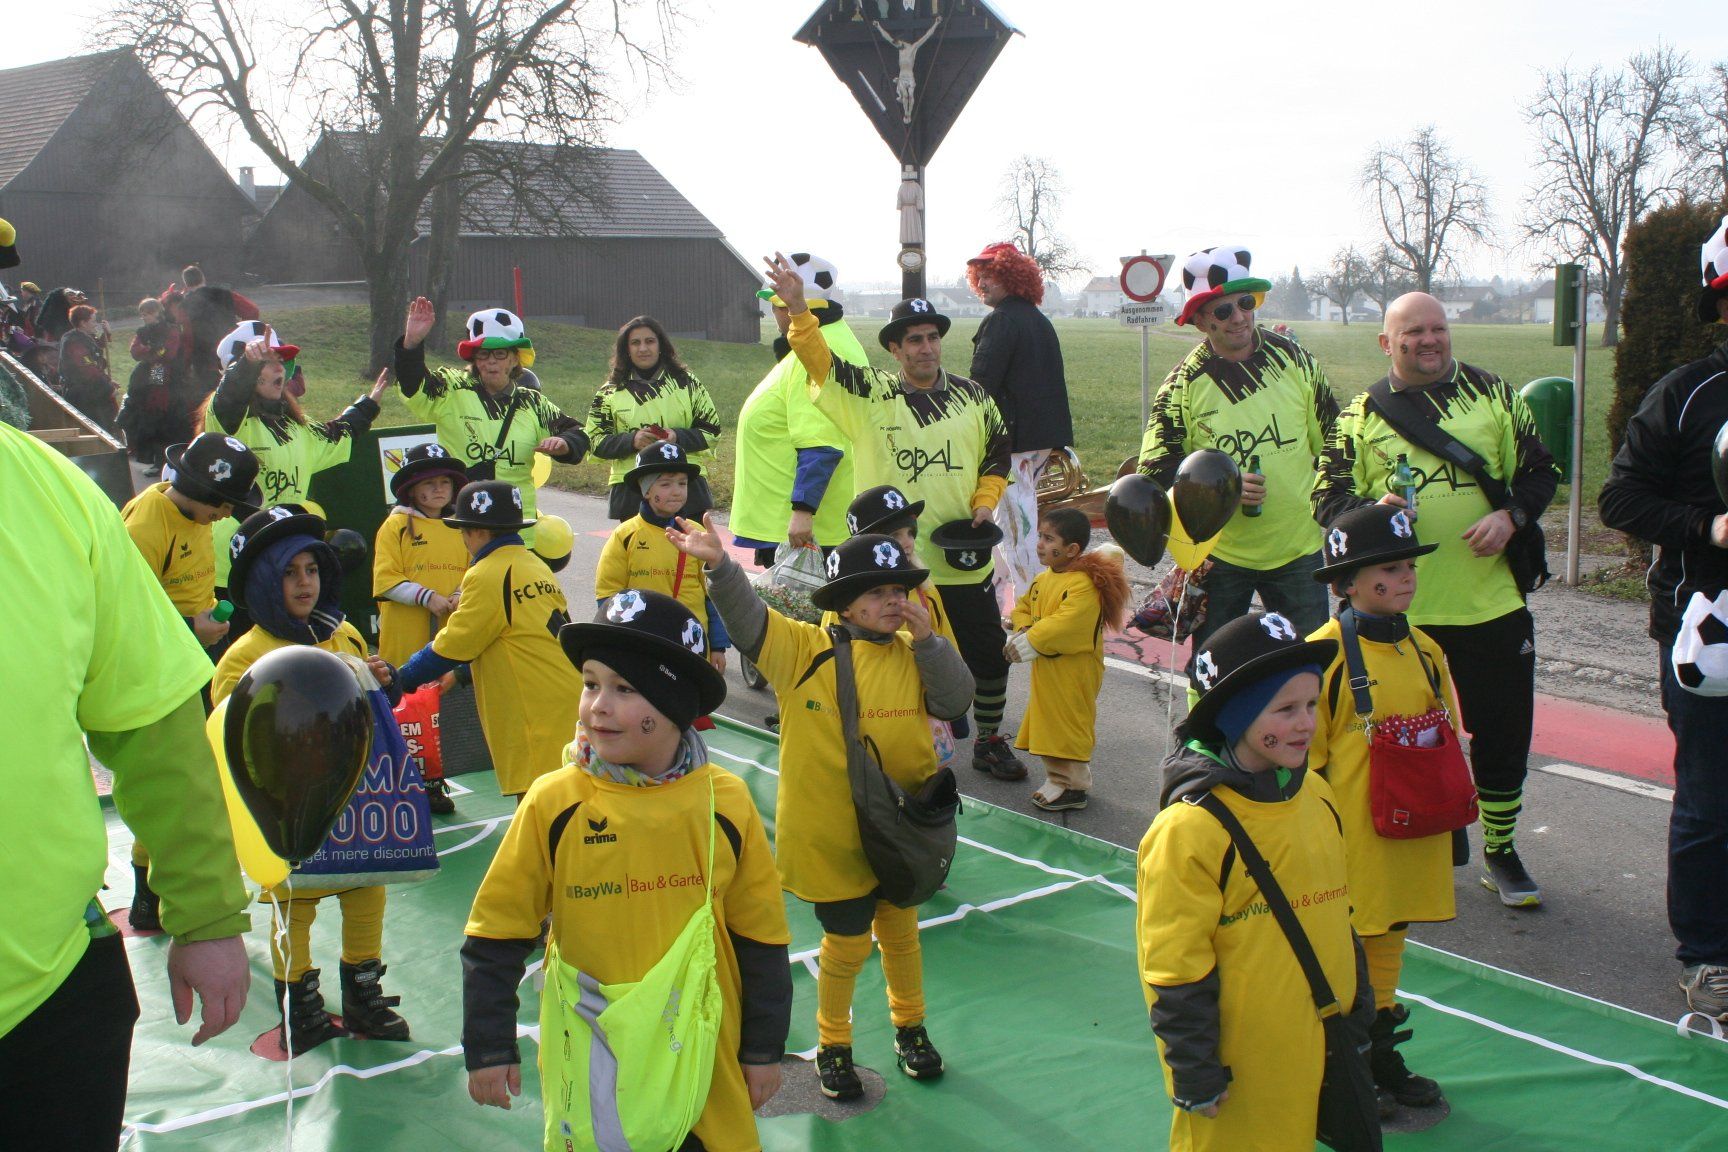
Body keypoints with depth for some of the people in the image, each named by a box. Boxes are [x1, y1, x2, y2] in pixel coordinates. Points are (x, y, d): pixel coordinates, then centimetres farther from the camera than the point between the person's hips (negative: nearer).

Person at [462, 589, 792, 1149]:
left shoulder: (725, 802, -7)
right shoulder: (553, 803, -11)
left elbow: (760, 937, 2)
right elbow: (497, 935, -3)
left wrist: (763, 1049, 5)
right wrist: (488, 1048, -2)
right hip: (589, 1057, -1)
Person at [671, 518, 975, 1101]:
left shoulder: (913, 656, 1)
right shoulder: (804, 649, -11)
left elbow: (955, 701, -9)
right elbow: (747, 619, -23)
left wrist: (927, 640, -17)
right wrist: (719, 565, -39)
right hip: (829, 833, -4)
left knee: (900, 928, 21)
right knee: (847, 943, 6)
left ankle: (909, 1028, 45)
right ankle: (832, 1044, 31)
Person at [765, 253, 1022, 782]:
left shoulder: (973, 398, 5)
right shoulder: (870, 395, -4)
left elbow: (997, 456, 14)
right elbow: (819, 359, -17)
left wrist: (983, 506, -2)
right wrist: (796, 307, -32)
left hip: (964, 559, 3)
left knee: (988, 653, 11)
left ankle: (989, 740, 32)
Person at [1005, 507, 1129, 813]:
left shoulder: (1084, 585, -22)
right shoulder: (1043, 579, 8)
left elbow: (1066, 625, -30)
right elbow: (1024, 608, 17)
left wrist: (1032, 642, -25)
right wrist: (1023, 630, -4)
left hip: (1072, 675, -9)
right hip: (1046, 672, 9)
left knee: (1068, 725, -2)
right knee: (1047, 724, 16)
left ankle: (1072, 788, 8)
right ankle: (1056, 777, 29)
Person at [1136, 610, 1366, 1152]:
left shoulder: (1316, 797, 3)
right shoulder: (1189, 828, -21)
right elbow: (1173, 967, -17)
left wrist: (1359, 1012, 20)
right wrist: (1194, 1072, -13)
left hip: (1318, 1049, 7)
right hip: (1239, 1065, -7)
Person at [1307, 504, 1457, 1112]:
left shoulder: (1424, 650, 7)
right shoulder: (1325, 653, -14)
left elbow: (1446, 737, 16)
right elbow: (1305, 755, -11)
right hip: (1350, 833, -6)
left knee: (1388, 938, 18)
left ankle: (1379, 1054, 33)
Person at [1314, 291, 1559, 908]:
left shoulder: (1493, 394, 5)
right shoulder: (1360, 415, 3)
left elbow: (1539, 470, 8)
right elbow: (1328, 497, 1)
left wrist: (1510, 515, -11)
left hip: (1491, 602, 1)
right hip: (1397, 610, -1)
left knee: (1503, 735, 8)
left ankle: (1501, 854, 25)